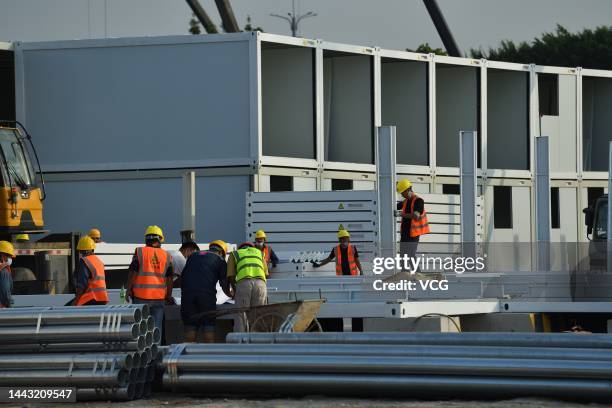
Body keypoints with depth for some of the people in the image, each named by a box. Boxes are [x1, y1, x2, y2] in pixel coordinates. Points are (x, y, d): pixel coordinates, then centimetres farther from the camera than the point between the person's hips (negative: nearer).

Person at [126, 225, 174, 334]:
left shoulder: (140, 252, -3)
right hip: (159, 296, 3)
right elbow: (169, 279, 7)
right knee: (157, 325, 7)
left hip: (141, 294, -2)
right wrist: (169, 296, 15)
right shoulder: (167, 256, 6)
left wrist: (128, 290, 0)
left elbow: (133, 273, -7)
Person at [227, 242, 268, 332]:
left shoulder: (234, 254, 27)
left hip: (243, 283, -2)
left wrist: (235, 291, 31)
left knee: (240, 317, 1)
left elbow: (231, 277, 17)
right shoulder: (259, 253, 33)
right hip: (260, 283, 2)